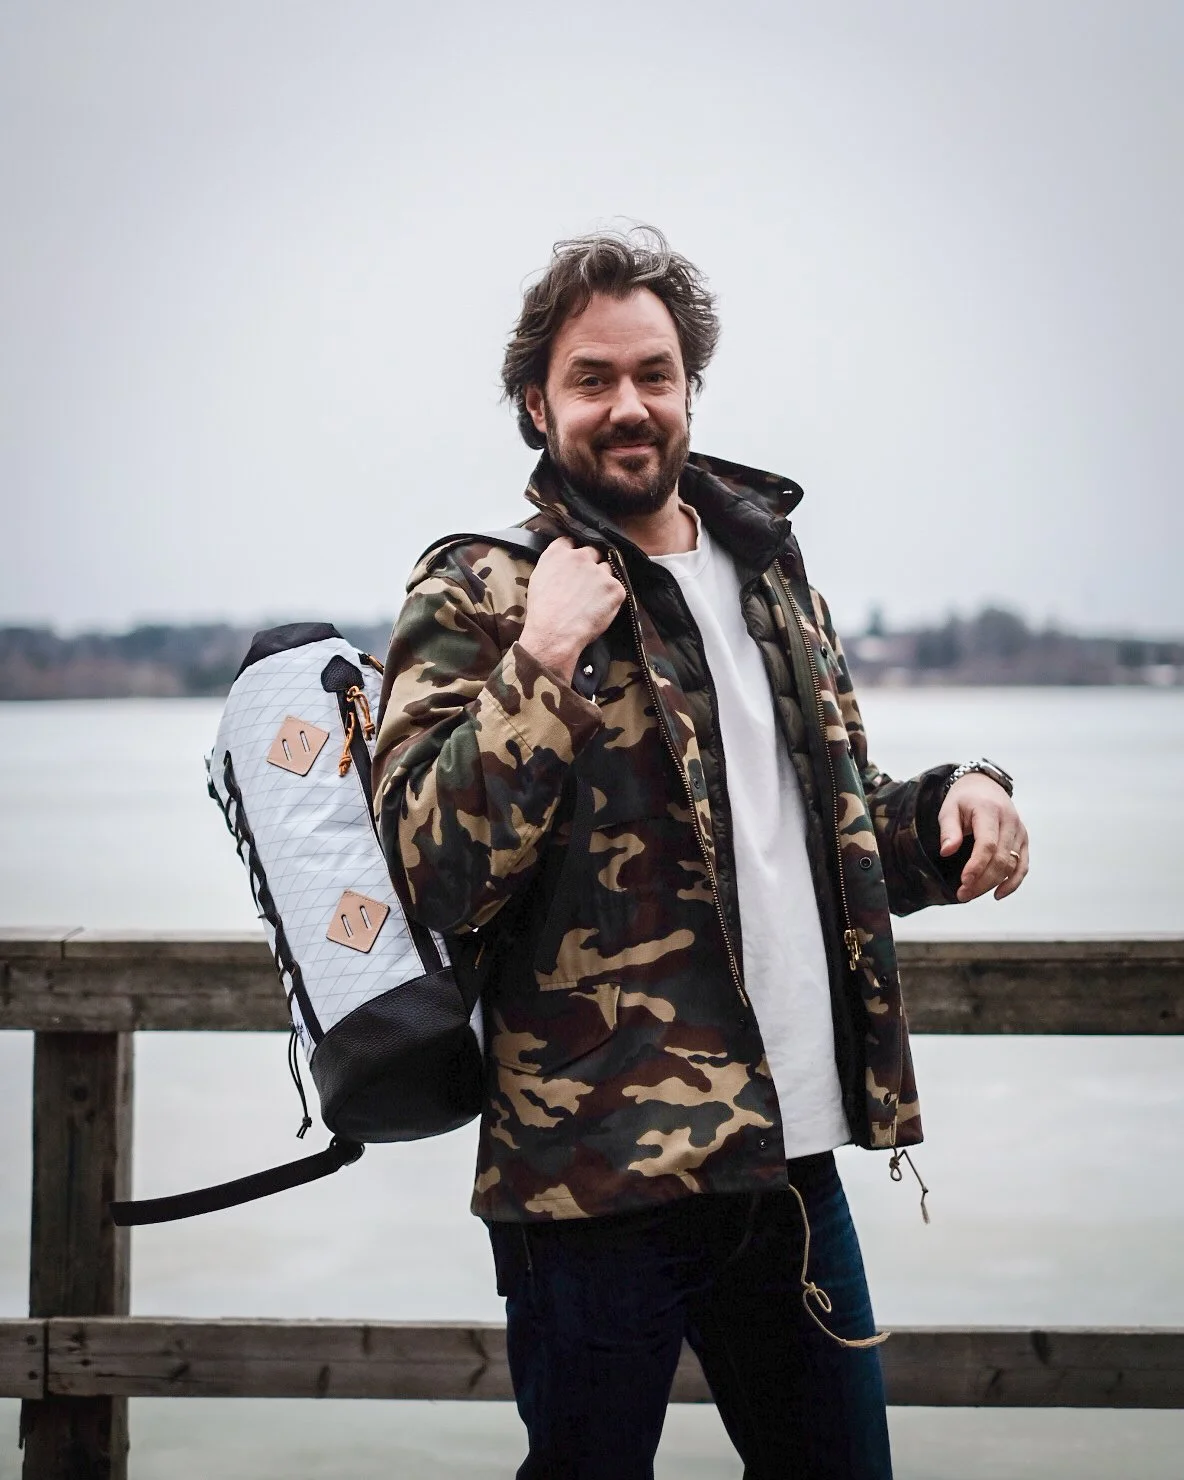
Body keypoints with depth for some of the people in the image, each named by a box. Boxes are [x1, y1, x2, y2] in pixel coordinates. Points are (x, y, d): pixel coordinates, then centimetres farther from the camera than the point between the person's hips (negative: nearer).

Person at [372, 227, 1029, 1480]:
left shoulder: (766, 570, 14)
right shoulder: (480, 595, -5)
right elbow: (431, 874, -16)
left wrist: (951, 804, 4)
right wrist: (544, 662, -21)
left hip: (795, 1154, 6)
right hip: (598, 1174, -6)